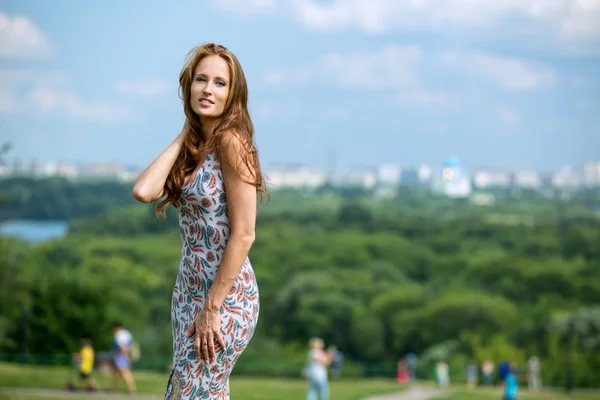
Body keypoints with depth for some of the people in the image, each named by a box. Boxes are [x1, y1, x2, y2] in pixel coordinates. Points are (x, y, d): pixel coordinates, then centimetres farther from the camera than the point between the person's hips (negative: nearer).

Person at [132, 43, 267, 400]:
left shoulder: (231, 142, -13)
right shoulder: (194, 149, 11)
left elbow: (243, 234, -17)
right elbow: (144, 191, -6)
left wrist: (212, 308, -17)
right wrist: (184, 135, 1)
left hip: (226, 296, -9)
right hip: (189, 291, 9)